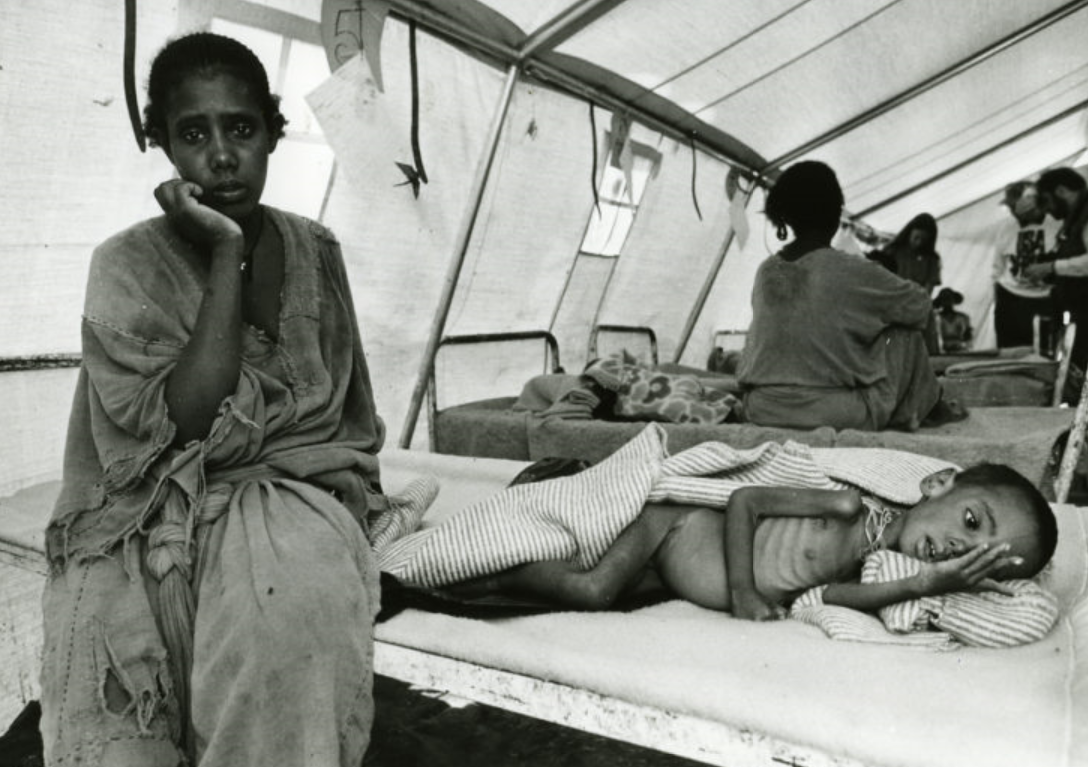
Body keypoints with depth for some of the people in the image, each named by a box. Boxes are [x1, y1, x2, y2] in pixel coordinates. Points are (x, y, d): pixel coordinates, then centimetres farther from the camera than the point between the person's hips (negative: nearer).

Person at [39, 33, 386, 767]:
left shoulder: (315, 250, 4)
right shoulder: (128, 265, -5)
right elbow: (184, 425, -19)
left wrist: (351, 512, -3)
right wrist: (226, 252, -18)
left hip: (293, 494, 2)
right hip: (152, 529, -2)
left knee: (297, 585, -31)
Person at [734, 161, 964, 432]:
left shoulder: (766, 272, 1)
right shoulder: (852, 272, -13)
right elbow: (921, 306, 3)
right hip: (837, 416, -5)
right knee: (905, 332, 14)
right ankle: (927, 407, 34)